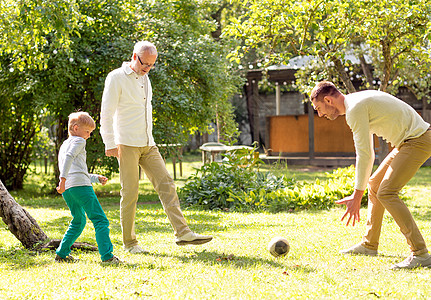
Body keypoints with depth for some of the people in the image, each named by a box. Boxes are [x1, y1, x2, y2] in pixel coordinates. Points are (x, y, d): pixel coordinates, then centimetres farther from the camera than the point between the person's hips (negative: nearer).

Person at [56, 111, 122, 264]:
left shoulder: (64, 145, 31)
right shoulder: (78, 141, 5)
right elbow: (69, 158, -15)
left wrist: (97, 178, 31)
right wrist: (63, 179, -24)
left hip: (67, 189, 9)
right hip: (80, 185, -9)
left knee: (78, 221, 24)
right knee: (100, 220, -10)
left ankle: (62, 253, 22)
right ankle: (107, 255, -21)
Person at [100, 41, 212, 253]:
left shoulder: (145, 79, 17)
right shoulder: (116, 78, -7)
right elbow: (106, 113, -11)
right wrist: (110, 144, -16)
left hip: (148, 145, 7)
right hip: (127, 145, -7)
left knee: (166, 184, -2)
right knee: (130, 192, -4)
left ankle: (182, 233, -5)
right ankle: (129, 242, 4)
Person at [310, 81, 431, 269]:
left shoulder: (355, 109, -16)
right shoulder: (359, 104, 16)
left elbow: (364, 156, -18)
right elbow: (367, 154, 22)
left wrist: (357, 196, -14)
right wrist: (358, 191, 24)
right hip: (409, 141, 11)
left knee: (386, 193, -16)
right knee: (375, 184, 17)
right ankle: (369, 245, 28)